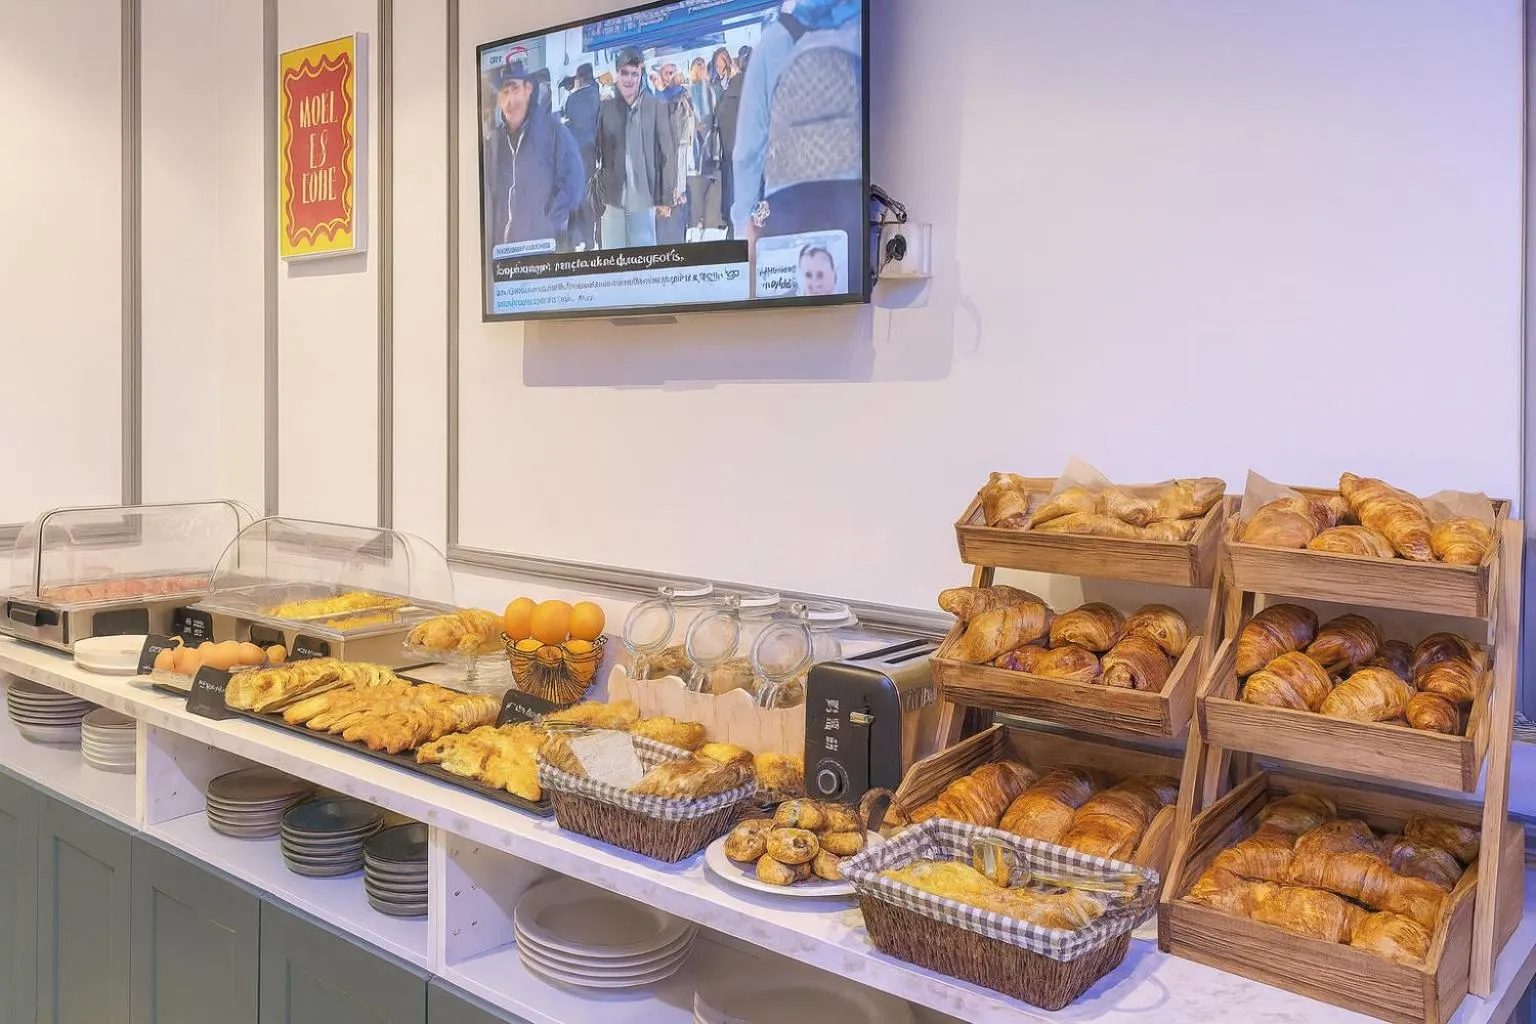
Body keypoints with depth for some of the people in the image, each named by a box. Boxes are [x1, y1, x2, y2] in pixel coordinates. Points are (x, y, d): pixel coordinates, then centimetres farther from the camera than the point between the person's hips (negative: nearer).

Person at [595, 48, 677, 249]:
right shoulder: (606, 108, 5)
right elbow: (596, 150, 7)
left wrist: (666, 197, -2)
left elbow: (668, 153, 0)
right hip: (612, 198, 2)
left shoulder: (656, 107, -1)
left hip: (644, 198, -2)